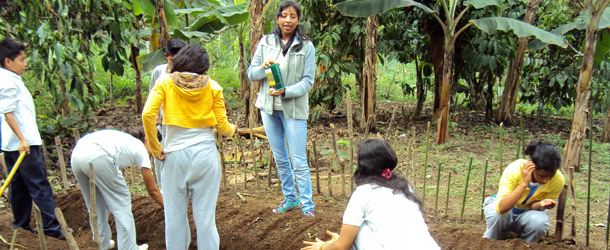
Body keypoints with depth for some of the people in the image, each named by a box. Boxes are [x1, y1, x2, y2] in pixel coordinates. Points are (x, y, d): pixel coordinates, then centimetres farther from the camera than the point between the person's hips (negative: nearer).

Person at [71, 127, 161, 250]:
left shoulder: (122, 139, 36)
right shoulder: (140, 148, 18)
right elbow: (152, 190, 20)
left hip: (76, 155, 7)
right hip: (97, 157, -7)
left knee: (96, 205, 24)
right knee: (121, 202, 10)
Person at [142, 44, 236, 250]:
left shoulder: (165, 84, 1)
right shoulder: (212, 86, 2)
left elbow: (147, 114, -12)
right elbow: (222, 126, 0)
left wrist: (155, 148, -3)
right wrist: (233, 129, 23)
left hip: (174, 154, 0)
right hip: (205, 153, 0)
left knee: (174, 215, 10)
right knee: (205, 215, 7)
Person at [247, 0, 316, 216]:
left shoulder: (305, 46, -6)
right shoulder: (266, 42, 3)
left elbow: (308, 81, -8)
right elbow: (251, 74, 6)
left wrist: (286, 92, -22)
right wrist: (263, 68, -16)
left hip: (294, 108, -4)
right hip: (269, 108, 4)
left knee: (299, 161, -3)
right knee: (280, 158, 15)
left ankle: (307, 204, 9)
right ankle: (290, 198, 30)